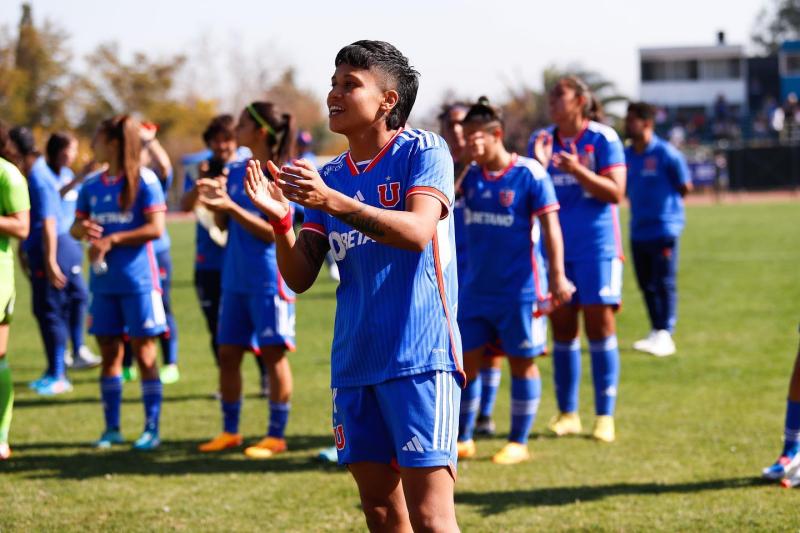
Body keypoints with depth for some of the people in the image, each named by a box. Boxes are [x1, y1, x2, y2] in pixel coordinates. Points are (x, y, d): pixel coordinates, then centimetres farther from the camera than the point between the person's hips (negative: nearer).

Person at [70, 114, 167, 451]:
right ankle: (111, 427, 16)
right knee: (109, 353, 8)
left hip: (138, 281, -5)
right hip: (103, 282, 6)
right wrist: (83, 228, -8)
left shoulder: (143, 180, -8)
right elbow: (76, 227, 16)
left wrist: (111, 240, -16)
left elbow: (156, 228, -14)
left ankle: (152, 429, 4)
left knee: (143, 353, -1)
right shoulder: (92, 186, 10)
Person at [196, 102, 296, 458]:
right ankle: (229, 431, 20)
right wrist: (215, 204, -8)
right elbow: (222, 225, 12)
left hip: (269, 279, -7)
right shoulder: (237, 172, 11)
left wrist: (231, 206, -22)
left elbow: (274, 231, -15)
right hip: (235, 278, 7)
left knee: (274, 354, -2)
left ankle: (276, 436, 4)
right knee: (227, 353, 9)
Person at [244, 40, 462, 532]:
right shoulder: (330, 177, 13)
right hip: (355, 363, 7)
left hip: (419, 359, -7)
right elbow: (301, 278, 8)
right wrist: (280, 218, -10)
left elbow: (417, 231, -22)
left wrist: (332, 202, -30)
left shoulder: (423, 151, -4)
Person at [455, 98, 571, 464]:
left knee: (521, 362, 5)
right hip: (477, 289, 5)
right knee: (465, 360, 6)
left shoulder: (529, 173, -10)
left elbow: (550, 225, -10)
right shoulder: (470, 175, 5)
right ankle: (462, 440, 17)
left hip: (520, 289, -5)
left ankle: (518, 444, 14)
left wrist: (557, 275, -15)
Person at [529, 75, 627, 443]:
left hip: (597, 245, -4)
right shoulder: (541, 140, 7)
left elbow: (615, 192, -10)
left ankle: (605, 416, 2)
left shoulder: (603, 138, -5)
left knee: (599, 324, -4)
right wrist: (538, 166, -13)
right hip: (556, 246, 4)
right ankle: (567, 413, 15)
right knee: (561, 327, 6)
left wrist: (577, 170, -21)